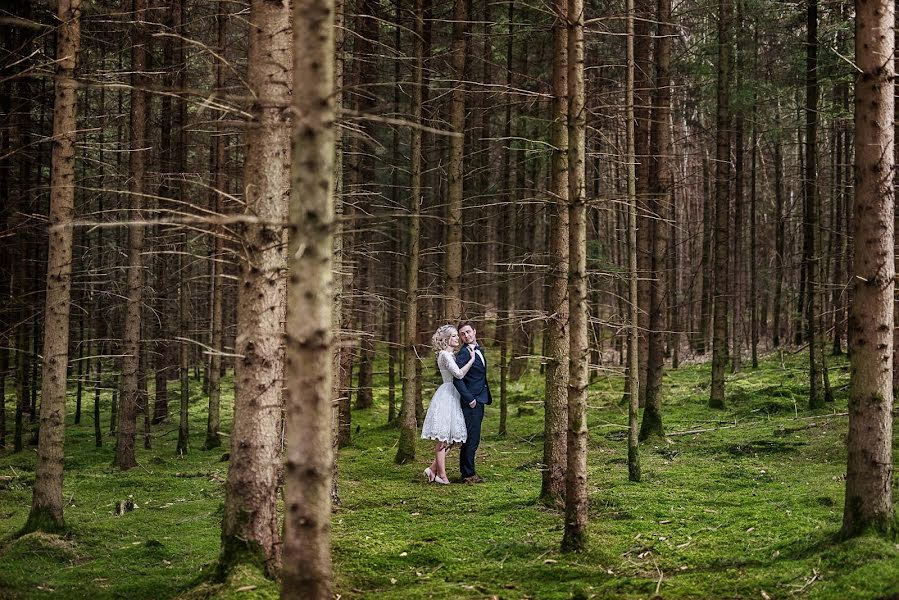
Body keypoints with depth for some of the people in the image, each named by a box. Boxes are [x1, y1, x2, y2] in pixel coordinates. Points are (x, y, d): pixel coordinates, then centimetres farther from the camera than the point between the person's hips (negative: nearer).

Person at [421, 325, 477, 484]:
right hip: (446, 396, -10)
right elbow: (459, 374, -23)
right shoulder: (445, 354, -12)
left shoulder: (451, 355, 19)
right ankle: (442, 475, -3)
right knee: (443, 437, -6)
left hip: (452, 397, 10)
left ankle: (433, 469, 11)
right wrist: (472, 359, -19)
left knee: (450, 438, 8)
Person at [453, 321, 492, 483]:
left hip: (479, 401, 9)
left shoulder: (479, 350, 14)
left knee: (472, 438, 13)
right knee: (472, 438, -6)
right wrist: (470, 399, -20)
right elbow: (457, 379, -22)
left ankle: (467, 471, 20)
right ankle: (468, 474, -1)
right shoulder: (464, 353, -16)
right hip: (471, 402, -9)